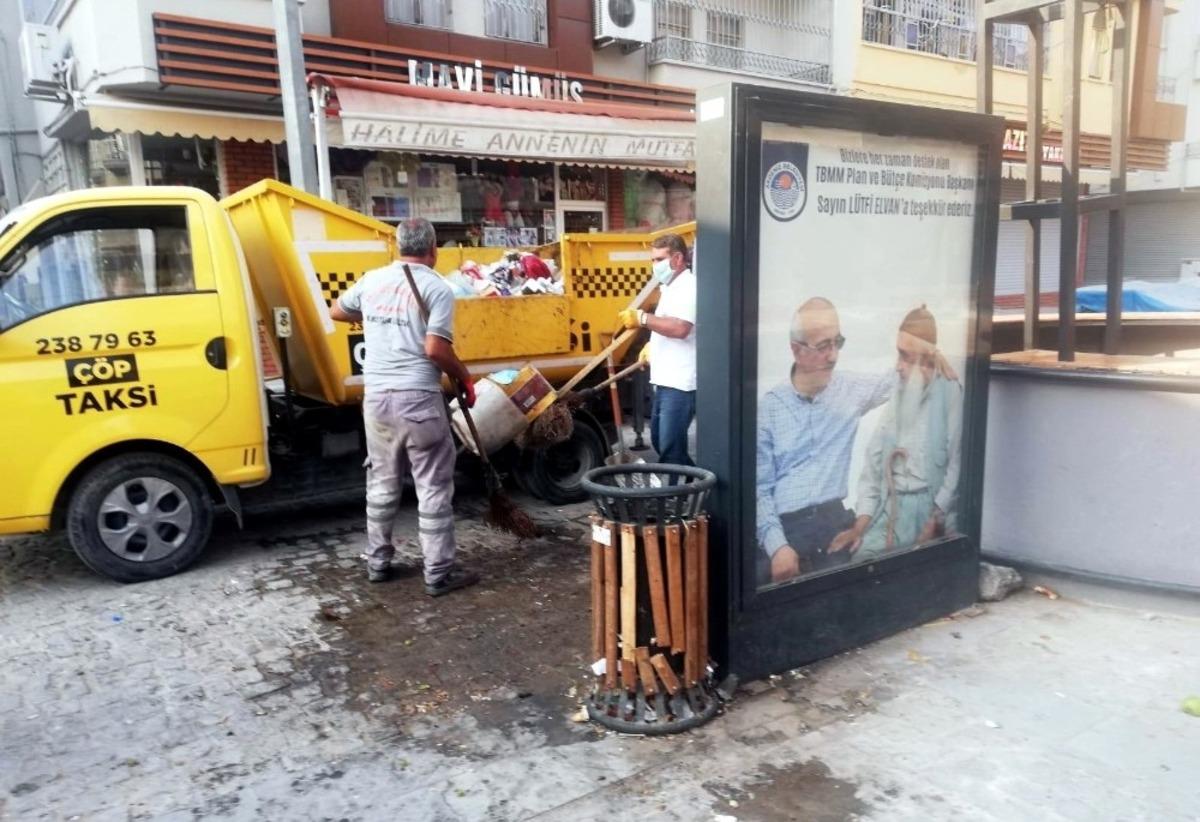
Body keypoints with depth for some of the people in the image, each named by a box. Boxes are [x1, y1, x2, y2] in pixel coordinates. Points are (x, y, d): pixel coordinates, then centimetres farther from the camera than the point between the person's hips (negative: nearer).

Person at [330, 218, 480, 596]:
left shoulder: (372, 280, 9)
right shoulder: (437, 287, -8)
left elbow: (337, 311, 27)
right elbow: (436, 349, -18)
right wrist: (465, 379, -3)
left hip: (376, 397, 6)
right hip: (418, 399, -6)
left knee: (382, 484, 18)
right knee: (434, 488, 3)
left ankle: (378, 561, 28)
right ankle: (438, 573, 8)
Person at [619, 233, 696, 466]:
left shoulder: (688, 287, -14)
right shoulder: (670, 287, 19)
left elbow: (680, 328, -28)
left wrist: (642, 318, -26)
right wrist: (652, 345, 16)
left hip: (680, 383, -11)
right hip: (665, 380, 11)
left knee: (670, 449, -8)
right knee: (660, 441, 18)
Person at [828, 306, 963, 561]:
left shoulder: (950, 394, -3)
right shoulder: (895, 396, 11)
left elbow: (957, 464, -9)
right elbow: (874, 462, 7)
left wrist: (935, 521, -16)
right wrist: (860, 524, -1)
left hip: (932, 506, -3)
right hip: (891, 507, 3)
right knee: (862, 552, -17)